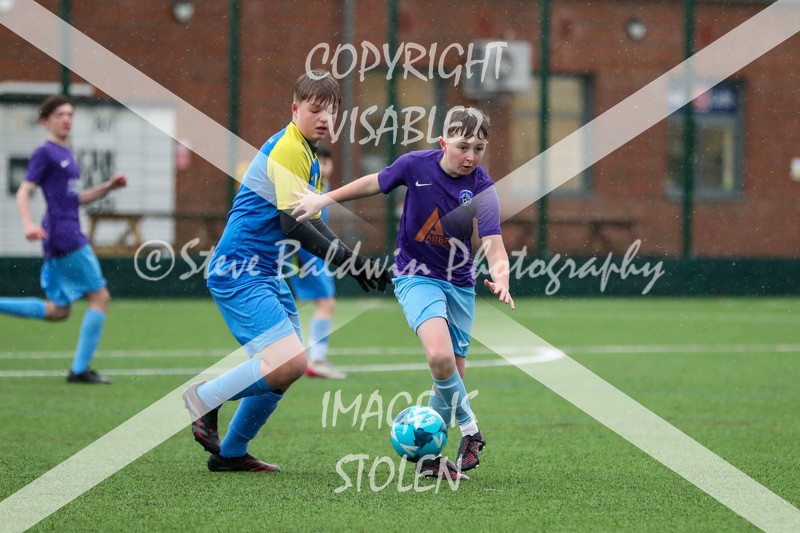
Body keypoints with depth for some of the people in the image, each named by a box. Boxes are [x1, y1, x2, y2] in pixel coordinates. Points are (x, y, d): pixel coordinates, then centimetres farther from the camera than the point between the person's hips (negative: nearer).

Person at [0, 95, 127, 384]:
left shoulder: (66, 154, 19)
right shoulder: (45, 153, -7)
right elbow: (23, 192, -13)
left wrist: (108, 187, 15)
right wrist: (28, 223, -30)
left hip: (69, 234, 9)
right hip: (63, 234, -9)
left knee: (58, 311, 10)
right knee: (100, 297, -5)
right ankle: (80, 369, -3)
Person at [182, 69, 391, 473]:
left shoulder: (308, 155, 18)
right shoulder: (287, 149, -15)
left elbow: (311, 223, 25)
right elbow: (293, 225, -21)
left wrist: (356, 263, 16)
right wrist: (349, 261, -18)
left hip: (265, 274, 11)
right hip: (239, 273, -11)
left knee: (287, 368, 12)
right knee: (290, 363, -21)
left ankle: (230, 453, 22)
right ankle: (205, 400, -1)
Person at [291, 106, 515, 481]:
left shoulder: (482, 188, -14)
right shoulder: (416, 165, -15)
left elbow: (493, 244, -23)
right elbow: (375, 183, 5)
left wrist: (500, 278, -43)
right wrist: (325, 198, 9)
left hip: (460, 283, 2)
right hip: (416, 276, -2)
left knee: (452, 376, 5)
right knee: (440, 356, -27)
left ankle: (428, 453, 23)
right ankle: (470, 430, -8)